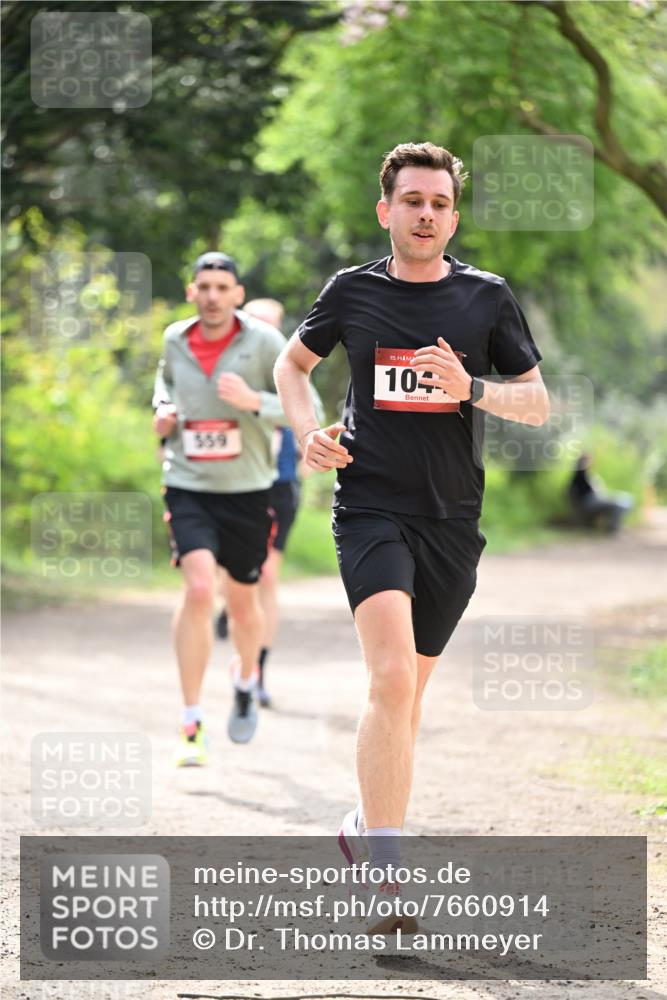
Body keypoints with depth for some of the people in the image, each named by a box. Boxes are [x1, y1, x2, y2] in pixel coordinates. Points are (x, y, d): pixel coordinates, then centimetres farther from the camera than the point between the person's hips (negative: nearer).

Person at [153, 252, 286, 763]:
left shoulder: (264, 342, -8)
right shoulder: (175, 340, 2)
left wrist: (254, 401, -24)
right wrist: (162, 412, 5)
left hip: (247, 491, 0)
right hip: (189, 488, 0)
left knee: (243, 600, 14)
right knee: (199, 589, -20)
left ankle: (247, 679, 49)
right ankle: (192, 725, -14)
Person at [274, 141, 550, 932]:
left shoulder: (487, 297, 4)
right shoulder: (352, 291, 3)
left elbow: (537, 403, 7)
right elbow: (292, 363, 20)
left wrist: (472, 389, -13)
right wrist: (307, 431, 1)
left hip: (452, 519, 3)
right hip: (370, 507, -3)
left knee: (407, 689, 14)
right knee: (392, 676, -21)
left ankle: (365, 825, 37)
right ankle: (386, 875, -22)